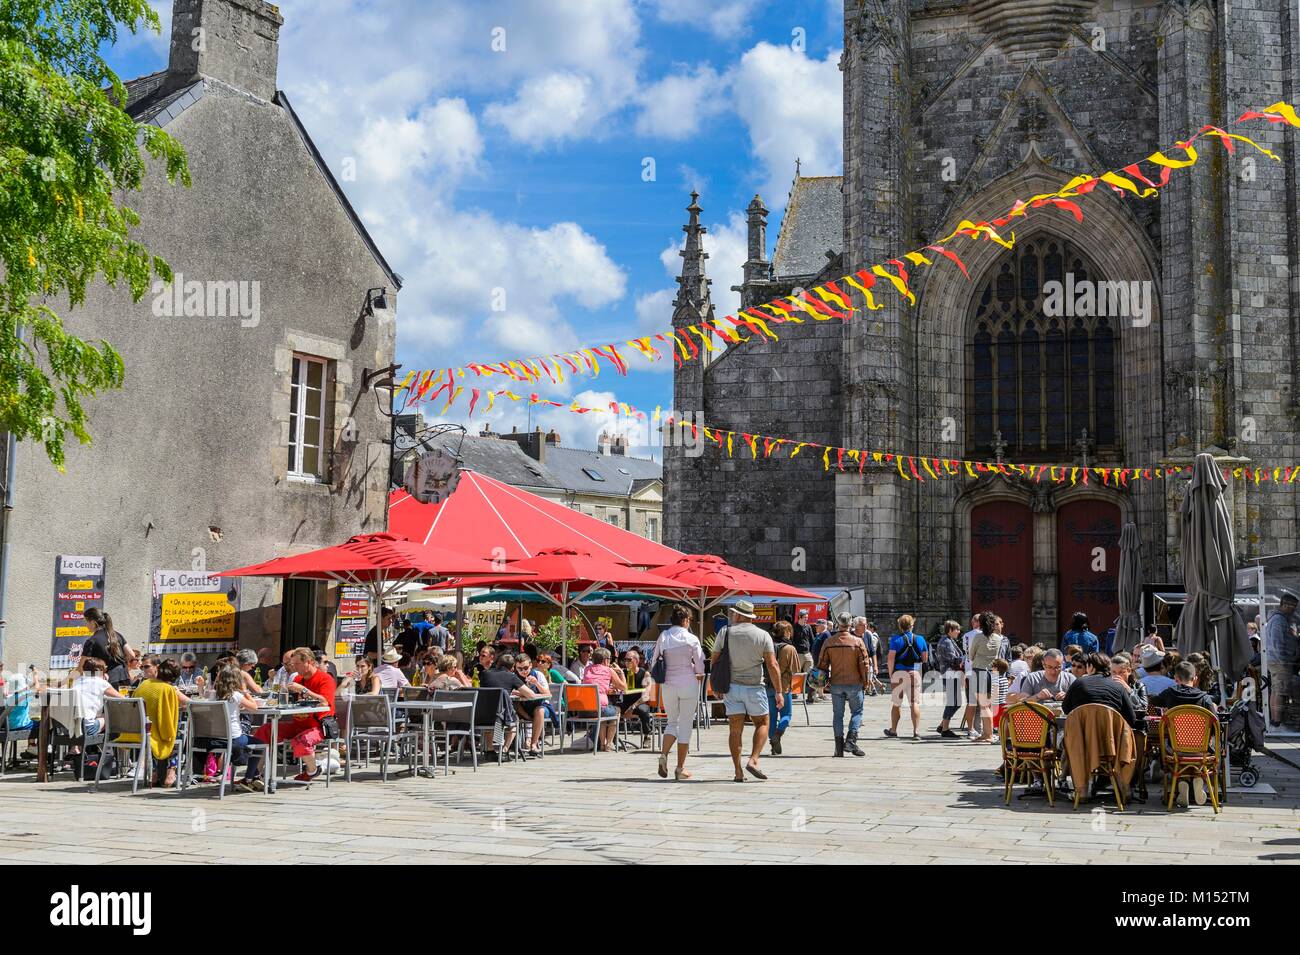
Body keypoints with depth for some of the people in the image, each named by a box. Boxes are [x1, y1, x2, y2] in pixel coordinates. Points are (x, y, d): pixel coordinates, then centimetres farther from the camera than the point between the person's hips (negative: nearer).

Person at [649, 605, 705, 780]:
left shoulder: (663, 637, 2)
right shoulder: (691, 639, -6)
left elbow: (653, 662, 5)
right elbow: (700, 666, -3)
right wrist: (698, 675, 17)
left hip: (668, 685, 3)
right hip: (688, 683, -3)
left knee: (672, 722, 17)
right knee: (685, 725, 5)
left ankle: (664, 754, -7)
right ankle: (680, 768, 6)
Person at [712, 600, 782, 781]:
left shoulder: (725, 633, 1)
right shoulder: (763, 635, -2)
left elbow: (715, 661, 4)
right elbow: (772, 665, -8)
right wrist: (779, 692, -5)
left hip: (731, 686, 1)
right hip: (754, 687, -1)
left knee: (735, 729, 4)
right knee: (762, 724, 14)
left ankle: (738, 772, 1)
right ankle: (753, 760, -5)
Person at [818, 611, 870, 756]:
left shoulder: (829, 643, -1)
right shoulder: (858, 641, -7)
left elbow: (822, 664, 3)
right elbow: (864, 664, -6)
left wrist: (825, 681, 15)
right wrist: (865, 682, 5)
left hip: (835, 684, 2)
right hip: (854, 683, -2)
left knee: (837, 715, 8)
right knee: (857, 712, 11)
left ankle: (839, 747, 7)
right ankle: (851, 740, -4)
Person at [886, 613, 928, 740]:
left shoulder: (895, 639, -5)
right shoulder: (920, 639, 4)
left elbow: (891, 658, -11)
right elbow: (925, 658, 7)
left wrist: (890, 675, -4)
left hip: (899, 673, -2)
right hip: (915, 673, 2)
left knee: (896, 703, 12)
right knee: (915, 703, 1)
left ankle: (893, 730, 23)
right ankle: (916, 731, -8)